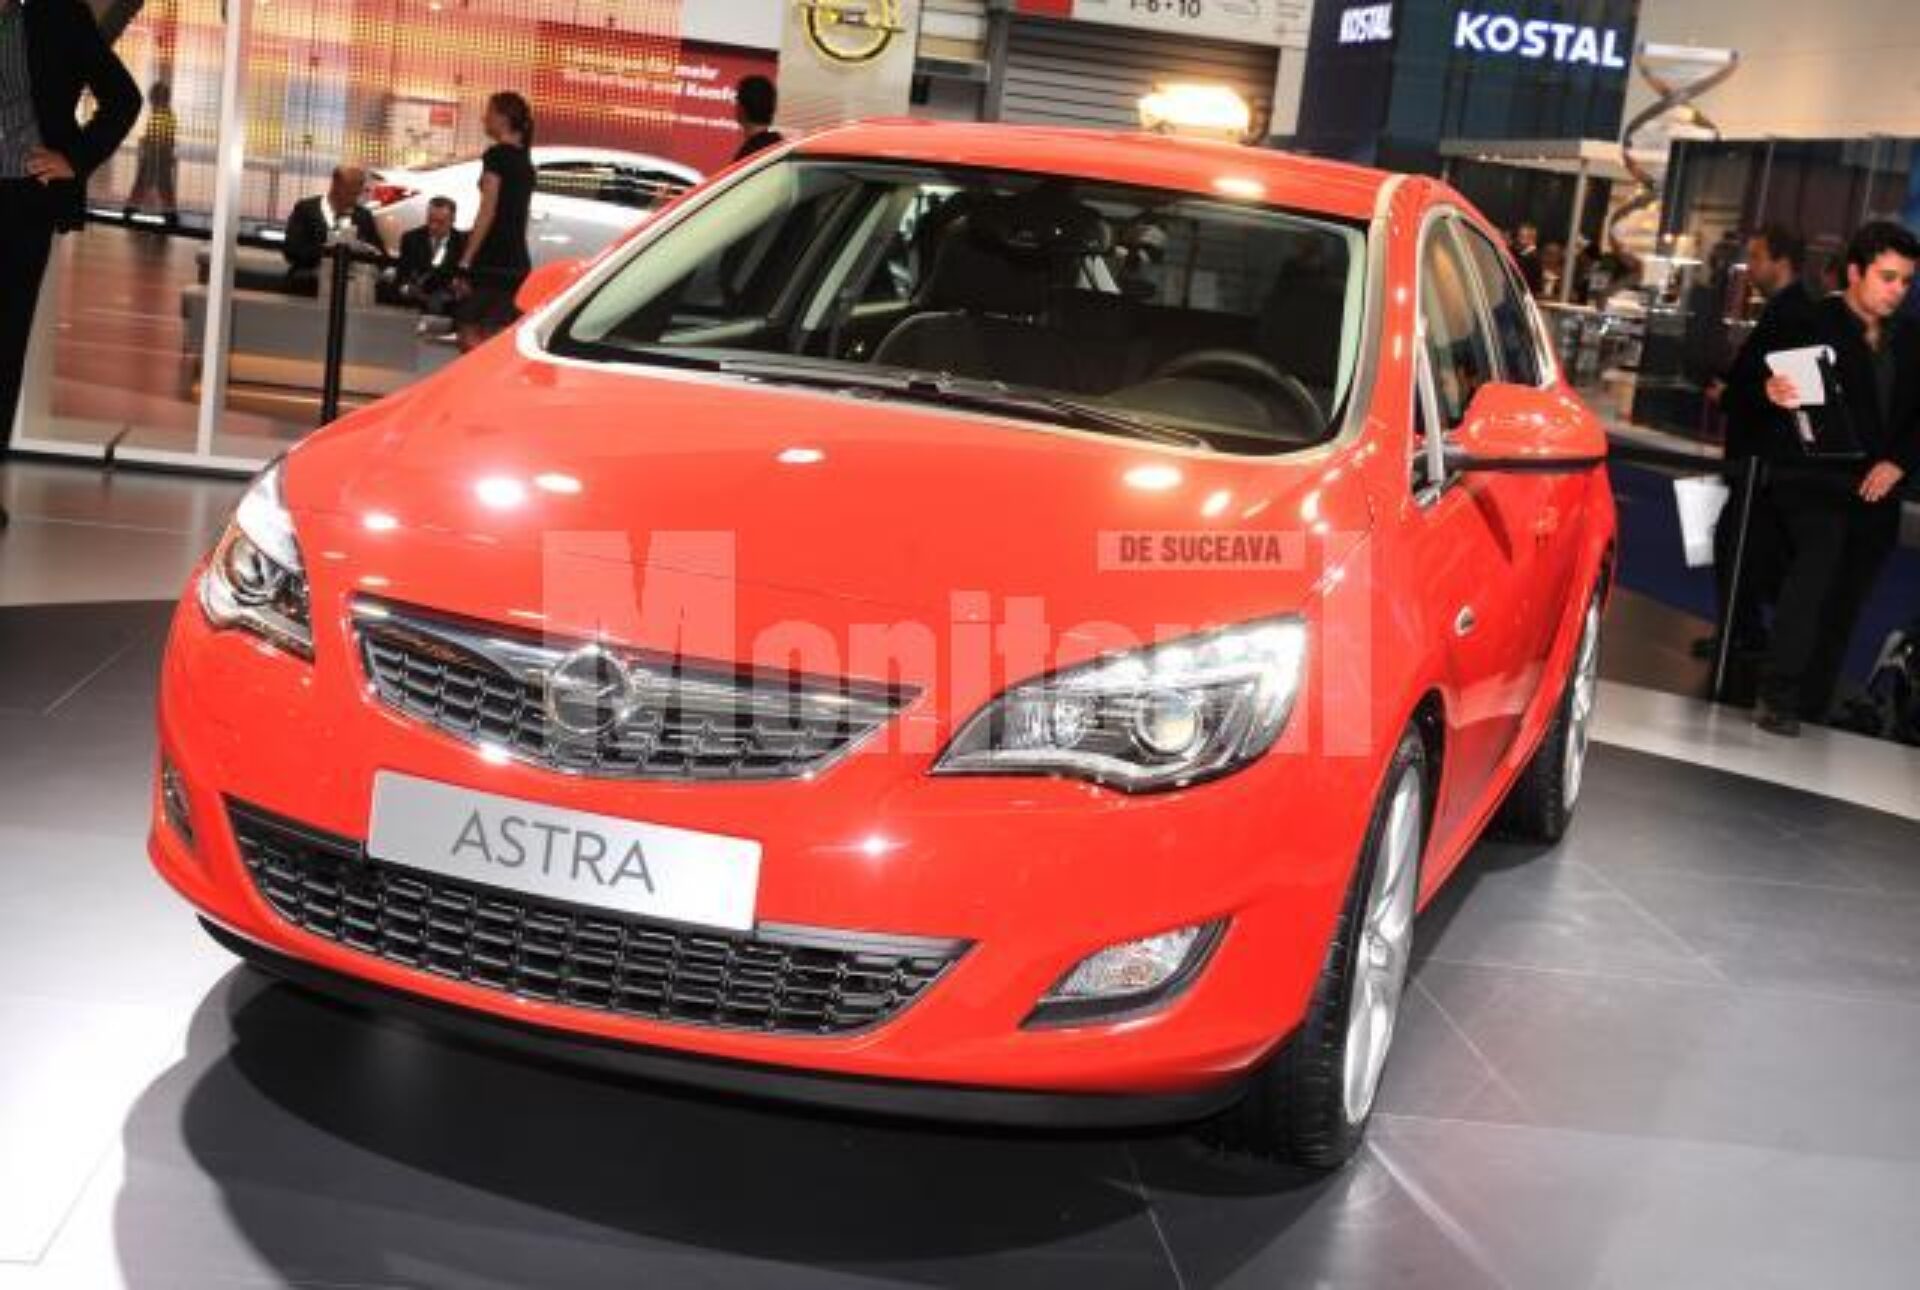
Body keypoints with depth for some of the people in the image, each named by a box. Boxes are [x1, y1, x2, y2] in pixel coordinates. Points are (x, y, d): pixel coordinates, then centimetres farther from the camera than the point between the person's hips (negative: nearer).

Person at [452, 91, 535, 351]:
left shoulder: (497, 155, -8)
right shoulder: (525, 161, 17)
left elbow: (487, 212, -14)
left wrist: (464, 263, -16)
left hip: (492, 261, -8)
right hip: (517, 261, 8)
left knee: (471, 337, -8)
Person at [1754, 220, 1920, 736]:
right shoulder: (1811, 324, -5)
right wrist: (1776, 396, -32)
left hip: (1876, 492, 6)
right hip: (1815, 479, -6)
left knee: (1844, 606, 7)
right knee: (1818, 558, -26)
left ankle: (1811, 710, 16)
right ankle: (1776, 695, -24)